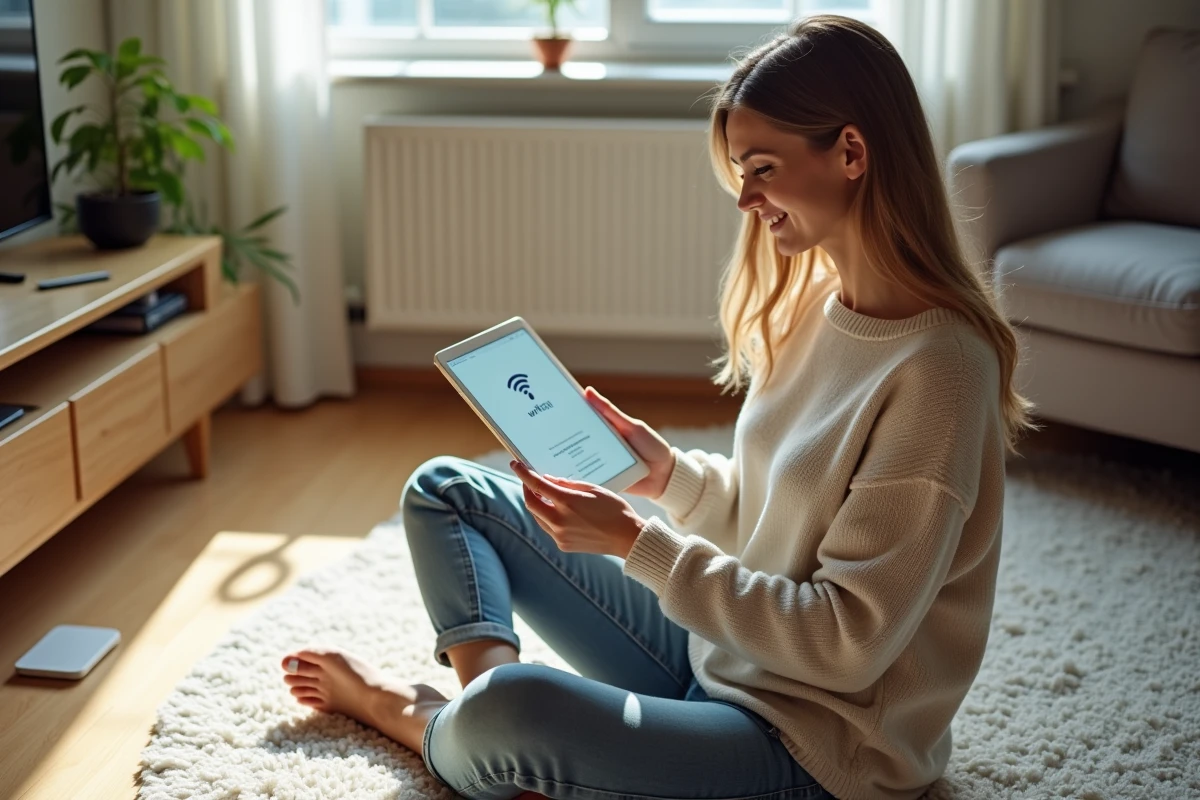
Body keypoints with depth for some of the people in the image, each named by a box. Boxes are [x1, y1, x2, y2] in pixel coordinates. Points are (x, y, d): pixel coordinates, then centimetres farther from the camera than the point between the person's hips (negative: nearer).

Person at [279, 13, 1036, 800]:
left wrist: (638, 543, -24)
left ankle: (412, 714, 1)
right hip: (718, 647, 9)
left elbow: (848, 642, -24)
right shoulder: (814, 305, 2)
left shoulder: (935, 368, -24)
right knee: (445, 488, 11)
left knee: (510, 711, -34)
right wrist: (672, 474, -8)